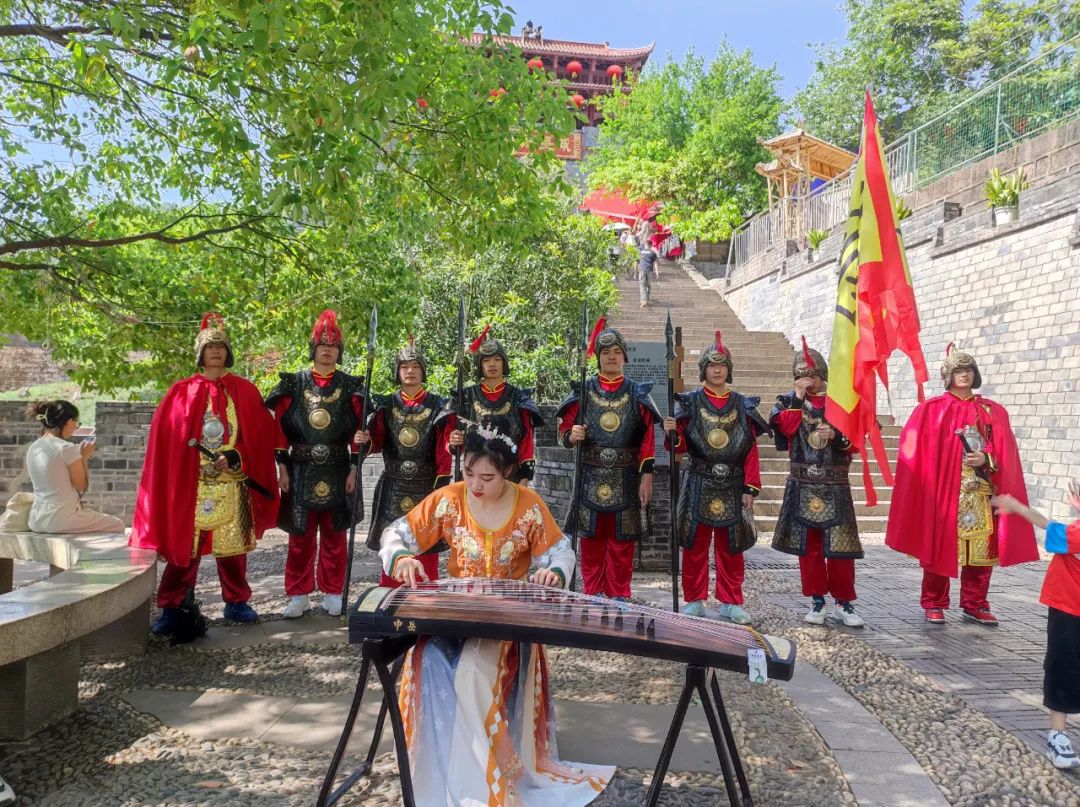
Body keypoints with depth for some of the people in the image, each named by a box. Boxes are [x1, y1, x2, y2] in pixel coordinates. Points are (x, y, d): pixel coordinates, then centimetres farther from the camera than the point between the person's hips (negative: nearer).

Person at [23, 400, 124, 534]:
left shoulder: (32, 448, 8)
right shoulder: (66, 448, -15)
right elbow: (82, 486, -9)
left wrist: (80, 456, 15)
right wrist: (85, 457, 2)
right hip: (62, 519, -8)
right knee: (117, 525, 10)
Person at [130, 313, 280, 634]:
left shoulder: (244, 390, 7)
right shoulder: (181, 391, 6)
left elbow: (260, 436, 1)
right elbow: (164, 439, 5)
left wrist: (235, 457, -11)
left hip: (231, 483, 1)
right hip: (190, 484, 0)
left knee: (232, 544, 5)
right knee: (184, 544, -1)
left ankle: (236, 602, 19)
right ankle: (172, 608, 7)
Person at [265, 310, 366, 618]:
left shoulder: (350, 386, 4)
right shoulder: (293, 384, 4)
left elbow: (359, 431, 1)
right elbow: (280, 428, 2)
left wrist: (354, 468, -5)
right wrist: (283, 467, -4)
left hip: (337, 471, 0)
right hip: (301, 470, 0)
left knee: (335, 535, 7)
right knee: (300, 535, 5)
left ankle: (332, 593, 17)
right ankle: (299, 595, 14)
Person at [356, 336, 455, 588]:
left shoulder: (439, 407, 0)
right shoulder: (385, 405, 6)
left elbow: (444, 451, -5)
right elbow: (377, 441, -2)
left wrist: (446, 472, -17)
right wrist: (365, 440, -22)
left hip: (426, 487, -1)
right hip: (392, 487, 2)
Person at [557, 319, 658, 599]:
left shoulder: (637, 394, 5)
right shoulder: (583, 392, 6)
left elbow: (648, 439, 2)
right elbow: (564, 431, 7)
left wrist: (646, 476, -5)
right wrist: (571, 436, -16)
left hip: (625, 477, 0)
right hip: (590, 476, 1)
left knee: (622, 540, 5)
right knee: (591, 538, 5)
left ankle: (619, 597, 15)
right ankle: (593, 596, 16)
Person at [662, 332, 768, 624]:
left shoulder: (743, 405, 6)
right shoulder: (690, 402, 1)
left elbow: (752, 451, 4)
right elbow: (681, 447, -3)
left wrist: (750, 489, -1)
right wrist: (672, 434, -25)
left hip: (733, 485, 2)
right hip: (699, 484, -1)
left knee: (732, 547, 8)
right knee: (695, 545, 4)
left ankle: (731, 603, 19)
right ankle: (694, 601, 16)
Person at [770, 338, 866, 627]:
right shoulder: (789, 400, 7)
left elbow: (854, 441, 3)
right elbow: (786, 428, -12)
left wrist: (836, 436, -16)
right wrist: (798, 397, -11)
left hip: (835, 484, -1)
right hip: (803, 485, 1)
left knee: (840, 545, -2)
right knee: (807, 544, 5)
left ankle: (843, 603, 10)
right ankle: (817, 601, 16)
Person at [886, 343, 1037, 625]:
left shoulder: (994, 411, 11)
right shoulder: (931, 410, 2)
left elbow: (1005, 454, 6)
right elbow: (915, 452, -2)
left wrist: (985, 459, -12)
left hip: (982, 492, 3)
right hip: (942, 490, -3)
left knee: (982, 548, 4)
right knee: (939, 546, 0)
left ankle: (974, 605, 17)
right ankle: (934, 605, 11)